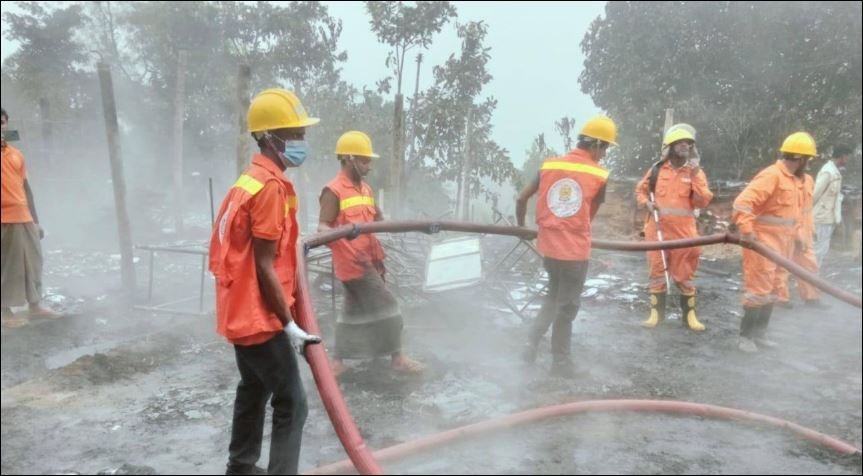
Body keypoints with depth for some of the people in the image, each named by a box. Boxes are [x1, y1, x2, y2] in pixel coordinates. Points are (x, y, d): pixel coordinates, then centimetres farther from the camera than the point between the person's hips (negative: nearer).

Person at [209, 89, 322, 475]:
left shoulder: (252, 180, 10)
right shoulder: (271, 186, -20)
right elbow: (264, 267, -21)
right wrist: (289, 323, -17)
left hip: (242, 313, 10)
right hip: (260, 317, -10)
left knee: (254, 391, 22)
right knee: (291, 405, -4)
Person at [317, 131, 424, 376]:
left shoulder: (366, 189, 15)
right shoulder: (333, 191, -11)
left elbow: (380, 219, 23)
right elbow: (322, 227, -16)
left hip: (368, 260, 9)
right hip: (353, 263, -9)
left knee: (354, 310, 15)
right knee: (385, 307, -5)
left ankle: (338, 361, 26)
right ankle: (397, 358, 7)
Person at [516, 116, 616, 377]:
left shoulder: (549, 165, 1)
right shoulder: (600, 175, -6)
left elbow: (521, 199, 6)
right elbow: (591, 215, 5)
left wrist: (521, 227, 23)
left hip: (548, 246, 4)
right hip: (575, 249, -4)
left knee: (554, 296, 26)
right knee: (567, 306, 9)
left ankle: (531, 343, 20)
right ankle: (560, 362, 20)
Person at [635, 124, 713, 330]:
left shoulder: (695, 172, 2)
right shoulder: (657, 169, 5)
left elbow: (702, 201, -9)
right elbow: (640, 189, 18)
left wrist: (695, 175, -15)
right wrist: (646, 202, -2)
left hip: (683, 231, -1)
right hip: (657, 229, 1)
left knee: (684, 274, 5)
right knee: (656, 271, 7)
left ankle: (689, 314, 16)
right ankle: (656, 312, 16)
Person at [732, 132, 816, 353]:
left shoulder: (792, 179, 14)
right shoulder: (771, 175, -17)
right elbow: (743, 201, -27)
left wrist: (795, 234, 25)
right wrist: (746, 229, -34)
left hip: (781, 244, 10)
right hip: (763, 242, -10)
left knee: (771, 290, 14)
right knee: (759, 289, -7)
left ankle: (759, 333, 23)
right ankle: (746, 336, 2)